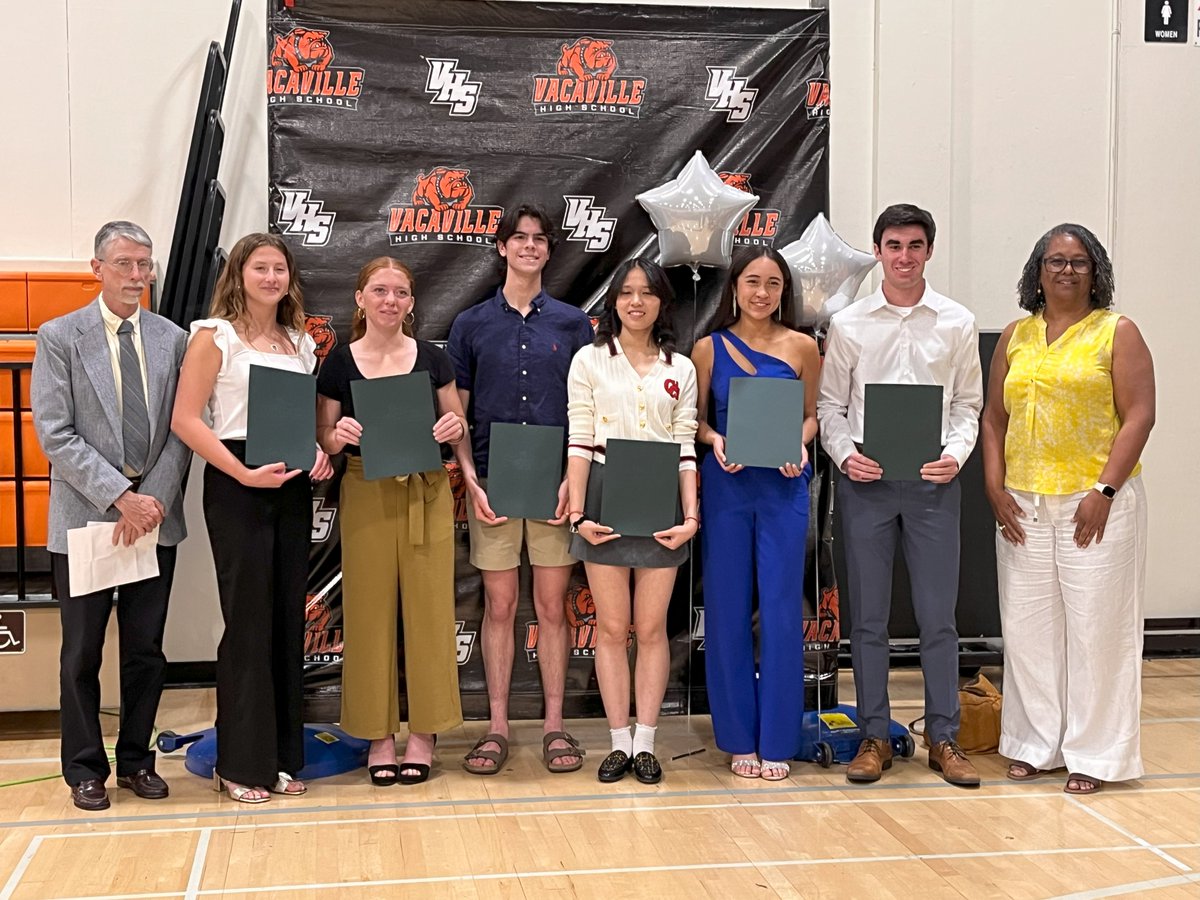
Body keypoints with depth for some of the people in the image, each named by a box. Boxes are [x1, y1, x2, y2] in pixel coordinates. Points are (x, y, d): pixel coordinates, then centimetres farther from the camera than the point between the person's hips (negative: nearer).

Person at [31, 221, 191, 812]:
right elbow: (56, 436, -8)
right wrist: (121, 498, -15)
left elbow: (181, 430, 3)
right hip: (86, 517, -2)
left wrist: (154, 500, -10)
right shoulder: (60, 337, -2)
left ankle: (136, 760, 24)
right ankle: (85, 769, 19)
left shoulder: (172, 339, 6)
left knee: (146, 649, 10)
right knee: (82, 653, 6)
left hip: (154, 517, 3)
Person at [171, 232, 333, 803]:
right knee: (248, 619, -3)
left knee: (288, 618, 7)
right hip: (235, 485, -5)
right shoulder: (215, 336, -2)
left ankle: (281, 755, 17)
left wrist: (320, 452, -3)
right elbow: (185, 420, -9)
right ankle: (241, 762, 9)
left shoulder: (301, 343, 15)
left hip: (292, 485, 5)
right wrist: (245, 474, -18)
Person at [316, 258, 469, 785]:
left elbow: (457, 428, 11)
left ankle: (423, 734, 14)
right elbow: (322, 441, 4)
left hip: (427, 494, 1)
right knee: (370, 611, 2)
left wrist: (455, 427, -11)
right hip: (366, 495, -1)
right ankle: (378, 735, 14)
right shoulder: (339, 363, 2)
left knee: (428, 609, 2)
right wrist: (338, 435, -18)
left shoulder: (432, 359, 5)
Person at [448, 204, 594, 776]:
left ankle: (555, 726, 13)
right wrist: (470, 480, -6)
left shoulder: (572, 323, 8)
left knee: (552, 606, 5)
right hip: (493, 483, 0)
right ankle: (497, 727, 14)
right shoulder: (471, 325, 7)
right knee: (499, 606, 5)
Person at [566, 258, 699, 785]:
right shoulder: (590, 360, 5)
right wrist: (577, 512, -9)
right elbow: (579, 442, 0)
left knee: (651, 627, 4)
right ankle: (619, 742, 12)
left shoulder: (680, 369, 10)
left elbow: (686, 449, 6)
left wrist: (691, 514, -4)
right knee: (612, 627, 3)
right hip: (605, 495, -1)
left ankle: (645, 743, 12)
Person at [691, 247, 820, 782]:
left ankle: (777, 741, 12)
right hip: (726, 487, 1)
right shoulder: (709, 348, 4)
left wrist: (799, 446, -10)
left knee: (781, 611, 0)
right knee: (727, 611, 4)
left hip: (783, 488, 0)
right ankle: (739, 738, 16)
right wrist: (714, 440, -12)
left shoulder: (802, 348, 3)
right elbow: (694, 419, 8)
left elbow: (812, 414, 10)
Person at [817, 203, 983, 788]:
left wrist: (956, 453, -9)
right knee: (868, 616, 6)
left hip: (932, 482, 0)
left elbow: (968, 403, 8)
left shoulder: (957, 323, 5)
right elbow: (830, 405, 6)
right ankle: (875, 737, 17)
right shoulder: (848, 325, 4)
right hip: (866, 480, 0)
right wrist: (845, 454, -10)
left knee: (938, 616, 4)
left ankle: (944, 739, 16)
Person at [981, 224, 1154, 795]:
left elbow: (1139, 416, -6)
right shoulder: (1016, 336, 13)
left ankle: (1093, 754, 10)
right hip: (1023, 504, 4)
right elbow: (994, 416, 13)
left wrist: (1104, 491, -14)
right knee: (1027, 625, 7)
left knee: (1095, 625, -1)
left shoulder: (1117, 333, 1)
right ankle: (1036, 743, 20)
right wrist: (995, 488, 1)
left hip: (1095, 501, -4)